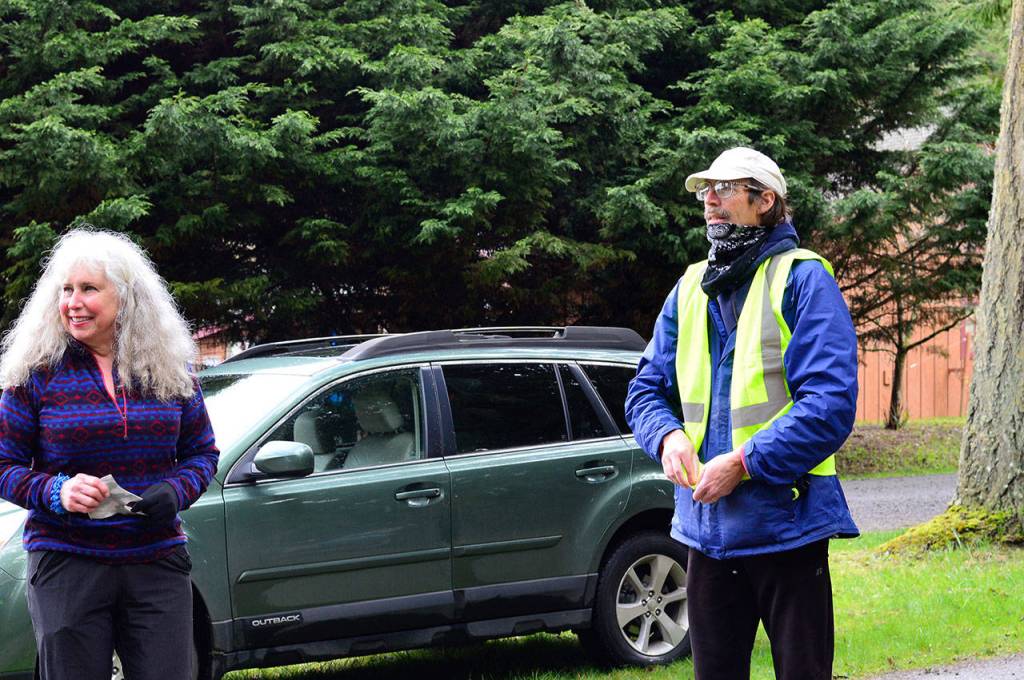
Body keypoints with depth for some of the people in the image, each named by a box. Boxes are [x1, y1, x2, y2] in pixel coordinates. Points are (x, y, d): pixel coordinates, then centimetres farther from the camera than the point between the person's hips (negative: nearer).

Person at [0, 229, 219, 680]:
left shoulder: (170, 368, 6)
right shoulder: (39, 372, 0)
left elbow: (202, 452, 13)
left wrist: (175, 492, -8)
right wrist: (57, 491, -17)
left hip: (157, 561, 2)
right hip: (65, 564, -2)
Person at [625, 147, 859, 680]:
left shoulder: (802, 279, -8)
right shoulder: (691, 288, 13)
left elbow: (830, 402, -17)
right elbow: (647, 389, 17)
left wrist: (743, 463, -20)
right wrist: (668, 437, -6)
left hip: (785, 526, -6)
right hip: (707, 527, 6)